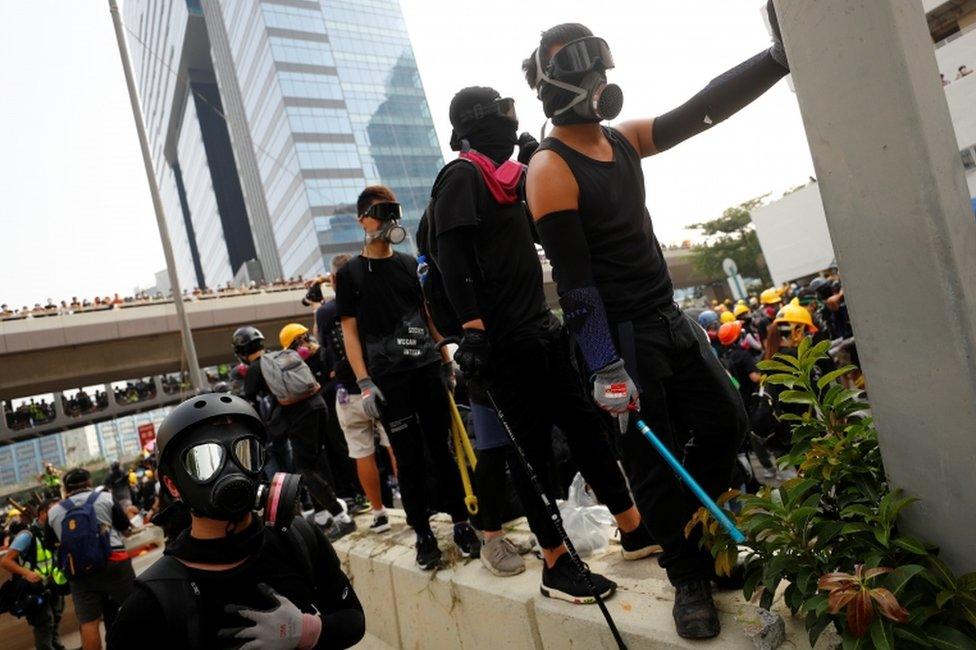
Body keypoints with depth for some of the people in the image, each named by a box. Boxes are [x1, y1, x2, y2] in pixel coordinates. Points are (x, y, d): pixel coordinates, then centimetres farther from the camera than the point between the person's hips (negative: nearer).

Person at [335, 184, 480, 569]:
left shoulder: (410, 265, 13)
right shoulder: (350, 274, 4)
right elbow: (350, 331, 0)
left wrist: (446, 360, 10)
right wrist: (363, 383, -8)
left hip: (427, 369, 3)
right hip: (388, 379, -3)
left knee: (441, 449, 7)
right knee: (409, 459, 2)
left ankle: (461, 523, 17)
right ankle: (423, 534, 13)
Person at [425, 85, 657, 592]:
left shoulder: (510, 175, 20)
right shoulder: (461, 176, -7)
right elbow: (452, 257, -17)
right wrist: (472, 329, -24)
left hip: (540, 328, 9)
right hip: (503, 340, -9)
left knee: (585, 424, 12)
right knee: (530, 448, -2)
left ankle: (635, 530, 25)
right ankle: (556, 566, 10)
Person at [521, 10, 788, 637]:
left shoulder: (624, 140, 10)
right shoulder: (551, 169, -13)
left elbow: (704, 109, 12)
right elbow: (574, 281, -19)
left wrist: (781, 55, 4)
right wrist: (605, 367, -22)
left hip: (671, 319, 8)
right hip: (619, 336, -8)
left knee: (727, 422, 12)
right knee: (656, 463, 2)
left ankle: (693, 533, 33)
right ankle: (691, 580, 23)